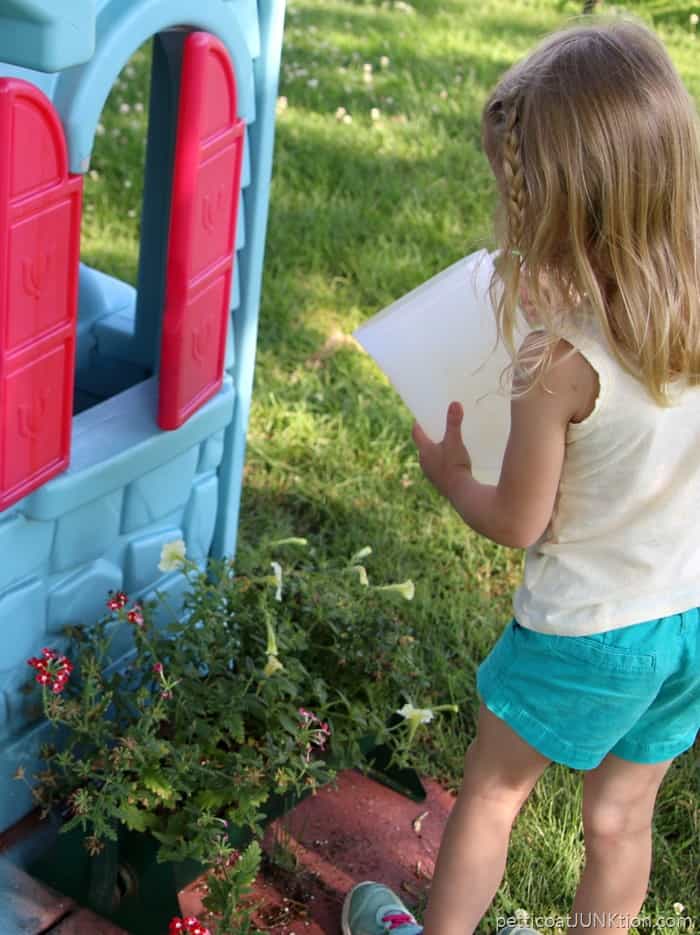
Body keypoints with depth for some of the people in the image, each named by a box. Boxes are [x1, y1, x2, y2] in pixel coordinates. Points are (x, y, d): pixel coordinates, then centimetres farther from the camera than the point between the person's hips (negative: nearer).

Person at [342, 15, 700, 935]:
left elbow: (517, 523, -16)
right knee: (622, 814, 24)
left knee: (490, 791, 21)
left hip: (586, 633, -5)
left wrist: (446, 470, 5)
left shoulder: (559, 360, -30)